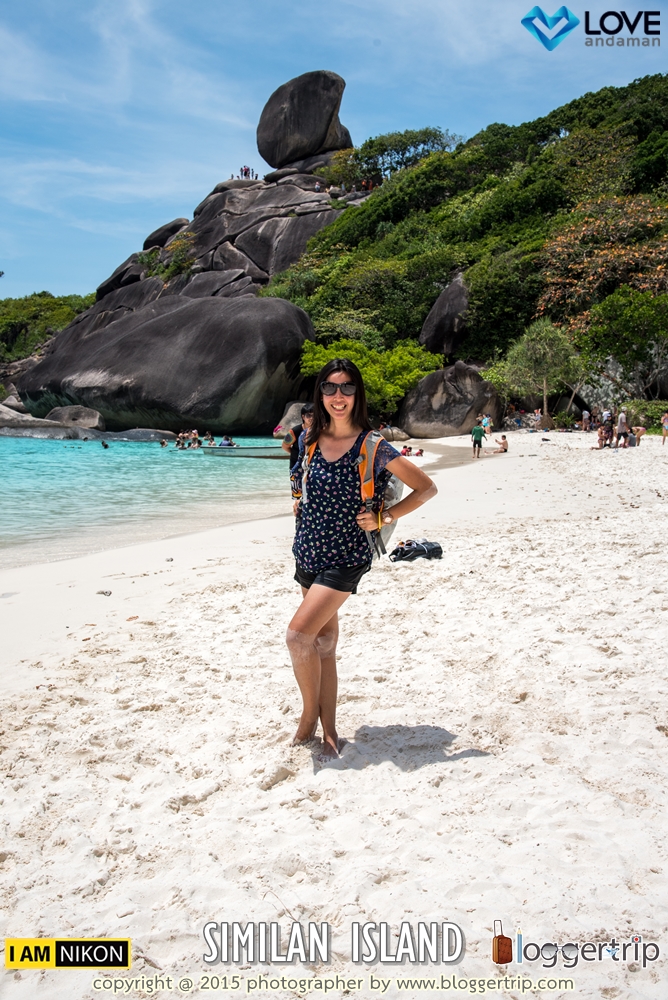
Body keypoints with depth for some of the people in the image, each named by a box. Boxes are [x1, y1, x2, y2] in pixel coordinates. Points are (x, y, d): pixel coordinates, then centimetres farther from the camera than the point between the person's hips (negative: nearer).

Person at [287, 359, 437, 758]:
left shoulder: (373, 446, -11)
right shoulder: (311, 439, 4)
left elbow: (427, 488, -8)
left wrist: (384, 517, -12)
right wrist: (301, 501, 10)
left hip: (346, 558, -6)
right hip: (309, 553, 6)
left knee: (299, 634, -15)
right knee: (323, 642, 11)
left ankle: (311, 715, 8)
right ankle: (327, 730, 22)